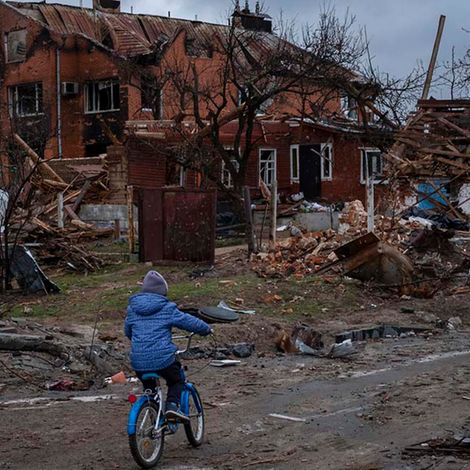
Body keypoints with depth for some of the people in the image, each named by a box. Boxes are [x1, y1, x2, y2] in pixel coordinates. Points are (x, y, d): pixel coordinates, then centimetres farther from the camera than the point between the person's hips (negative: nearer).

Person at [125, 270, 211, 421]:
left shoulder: (132, 308, 9)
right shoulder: (167, 308, -4)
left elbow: (127, 331, 24)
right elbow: (190, 322, 2)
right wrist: (206, 329, 21)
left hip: (138, 362, 4)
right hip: (163, 360, -4)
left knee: (149, 387, 28)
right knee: (177, 380, 21)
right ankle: (172, 405, -2)